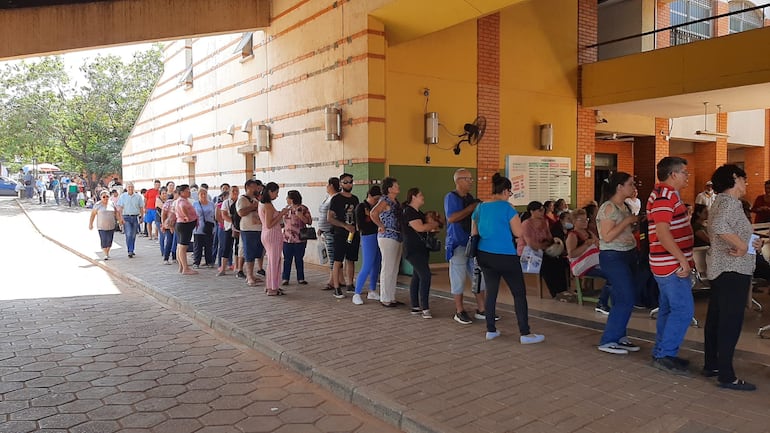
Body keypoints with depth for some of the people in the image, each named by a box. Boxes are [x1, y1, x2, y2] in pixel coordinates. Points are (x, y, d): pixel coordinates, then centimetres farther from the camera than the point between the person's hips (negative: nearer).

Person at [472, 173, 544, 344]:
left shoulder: (479, 208, 5)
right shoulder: (507, 207, -12)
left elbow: (474, 233, 14)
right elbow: (519, 233, -8)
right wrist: (517, 220, 9)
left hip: (484, 255, 6)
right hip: (505, 257, -6)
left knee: (491, 292, 14)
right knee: (519, 293, 3)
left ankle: (491, 330, 18)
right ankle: (525, 333, 4)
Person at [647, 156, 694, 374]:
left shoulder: (667, 194, 17)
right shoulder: (664, 196, -17)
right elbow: (662, 233, -26)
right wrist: (682, 259, -24)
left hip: (671, 264, 11)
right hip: (672, 264, -11)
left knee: (669, 309, 14)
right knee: (683, 310, -8)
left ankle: (662, 353, 22)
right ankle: (665, 354, -1)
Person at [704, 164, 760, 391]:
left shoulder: (722, 201, 17)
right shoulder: (729, 201, -15)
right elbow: (719, 226, -35)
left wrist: (753, 243, 5)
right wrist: (742, 246, -24)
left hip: (720, 268, 11)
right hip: (733, 270, -11)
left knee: (716, 318, 14)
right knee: (731, 322, -7)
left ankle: (711, 365, 24)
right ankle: (726, 376, -3)